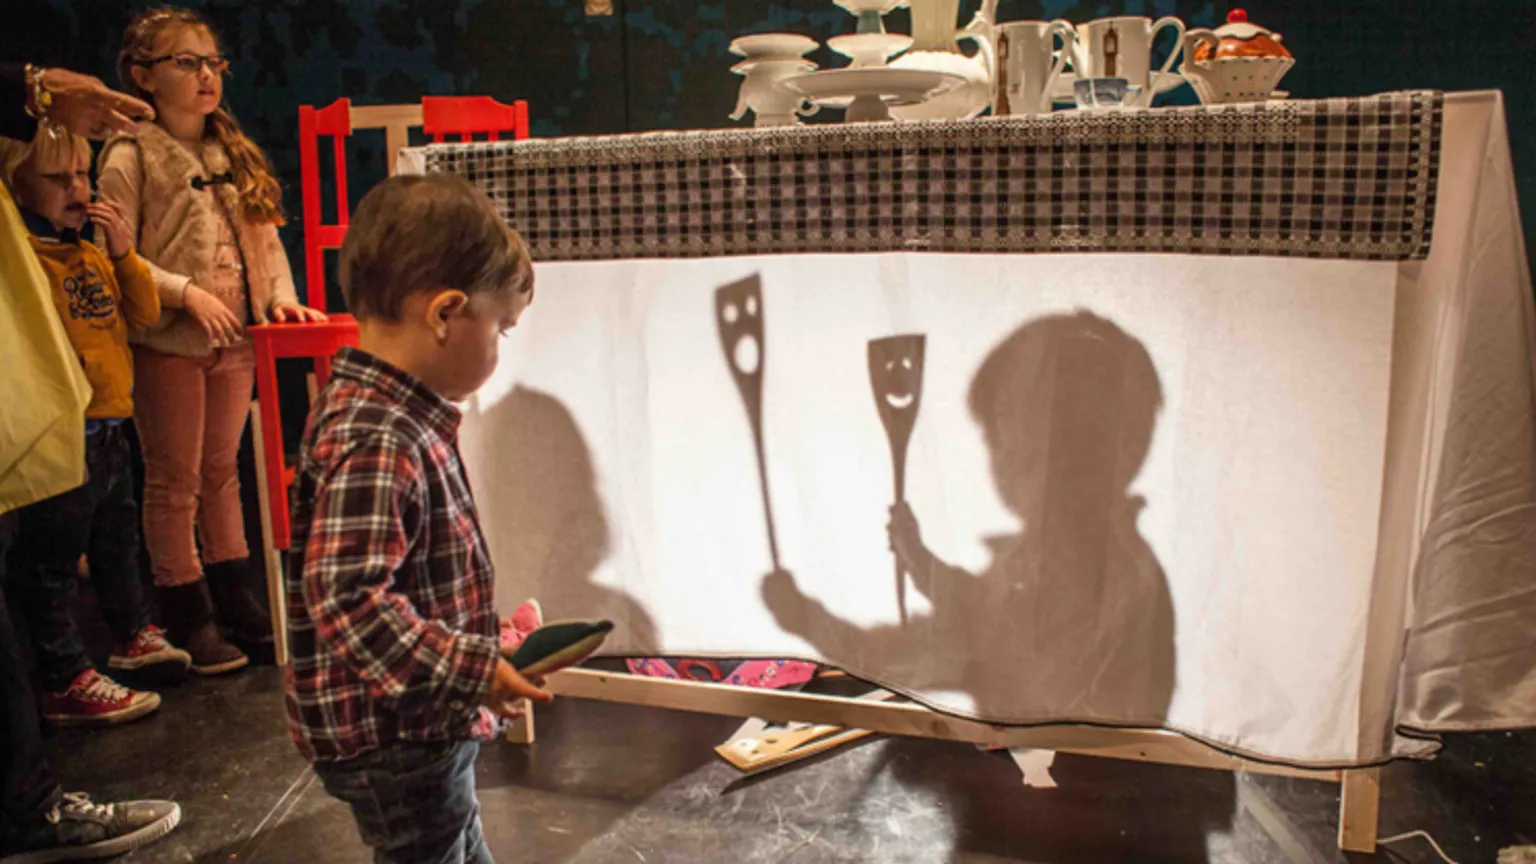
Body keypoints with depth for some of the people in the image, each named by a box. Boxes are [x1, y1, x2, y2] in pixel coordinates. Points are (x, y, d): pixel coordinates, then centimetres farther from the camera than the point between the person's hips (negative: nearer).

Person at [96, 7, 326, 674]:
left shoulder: (235, 154, 10)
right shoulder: (130, 157, -8)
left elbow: (265, 235, 12)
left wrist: (279, 293, -4)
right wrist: (186, 292, -21)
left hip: (234, 340, 6)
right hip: (167, 344, -5)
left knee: (221, 471, 16)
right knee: (174, 482, 5)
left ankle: (234, 597, 27)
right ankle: (187, 618, 16)